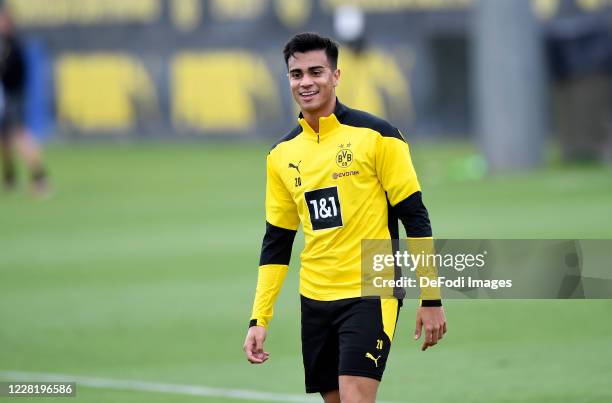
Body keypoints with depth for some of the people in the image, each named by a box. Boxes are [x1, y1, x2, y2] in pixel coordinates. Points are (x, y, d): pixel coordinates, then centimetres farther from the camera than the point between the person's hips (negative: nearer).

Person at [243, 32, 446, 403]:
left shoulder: (376, 136, -6)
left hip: (370, 294, -5)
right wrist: (259, 319, 7)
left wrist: (432, 298, -9)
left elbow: (415, 217, -5)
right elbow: (277, 241, 14)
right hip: (315, 300, 5)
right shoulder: (281, 155, 9)